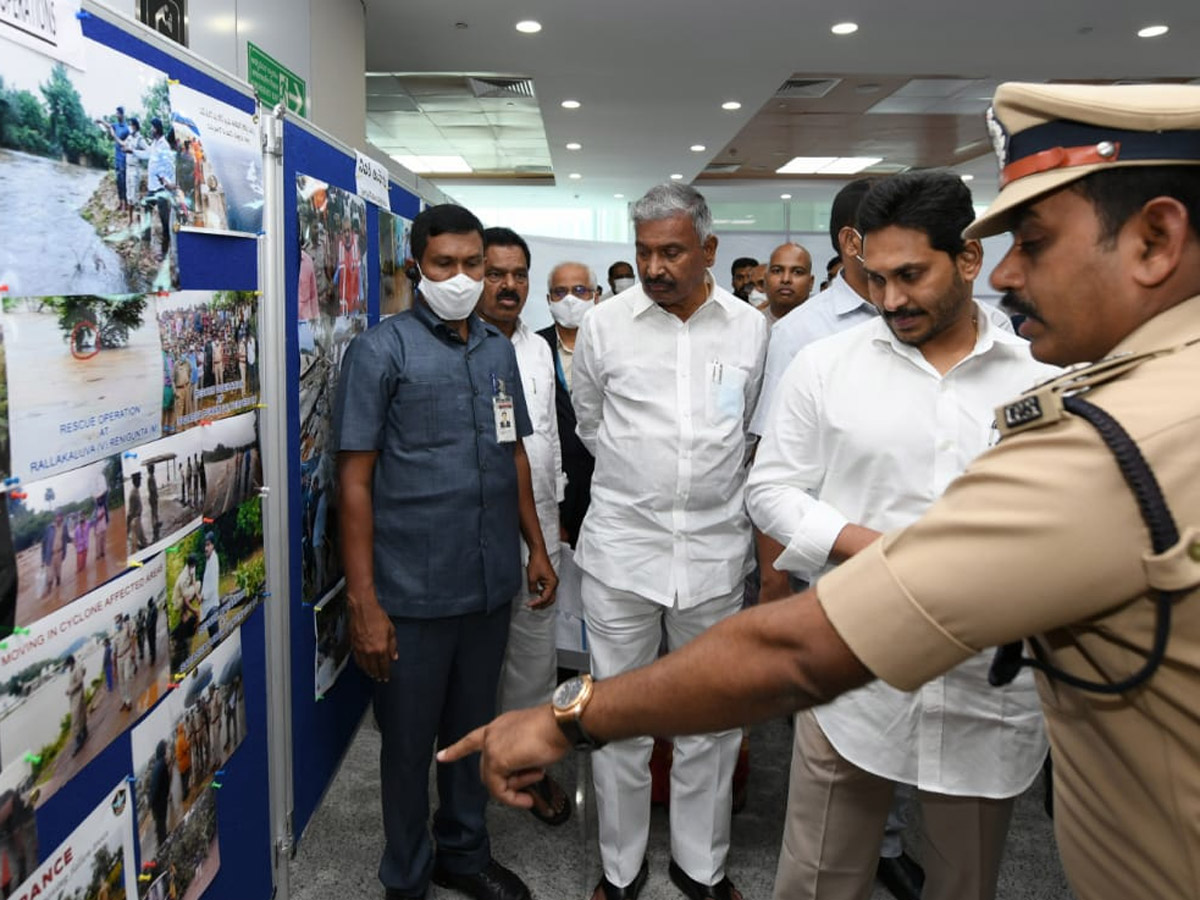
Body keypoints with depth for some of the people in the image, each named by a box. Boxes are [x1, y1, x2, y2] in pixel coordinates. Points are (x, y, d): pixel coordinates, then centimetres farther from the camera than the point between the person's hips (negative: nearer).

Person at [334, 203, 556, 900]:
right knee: (411, 740, 13)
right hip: (414, 594, -5)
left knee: (474, 730, 20)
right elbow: (355, 480, -11)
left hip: (492, 585, 5)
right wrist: (364, 603, -14)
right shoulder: (381, 351, -9)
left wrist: (538, 548, 14)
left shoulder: (499, 350, 8)